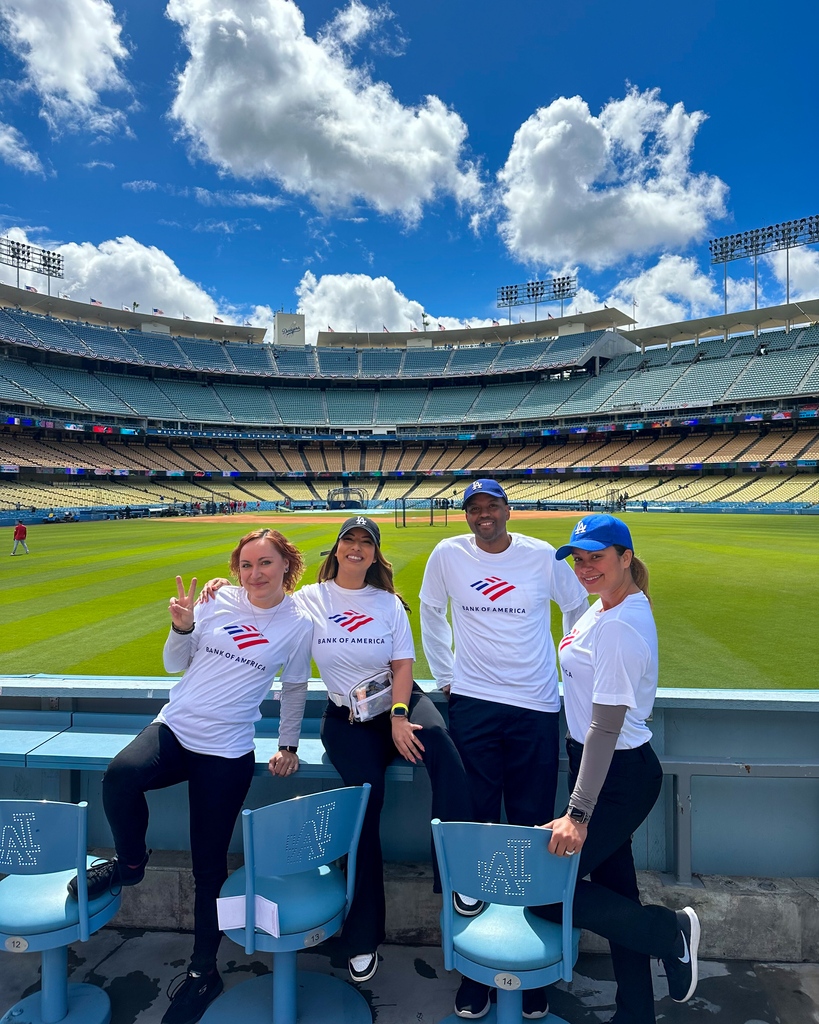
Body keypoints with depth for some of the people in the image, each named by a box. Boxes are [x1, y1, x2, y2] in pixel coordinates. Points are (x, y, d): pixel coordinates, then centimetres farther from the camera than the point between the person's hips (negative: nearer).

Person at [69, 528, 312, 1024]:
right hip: (174, 727, 2)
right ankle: (130, 862, 3)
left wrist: (289, 746, 15)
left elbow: (295, 688, 10)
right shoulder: (219, 602, -1)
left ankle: (204, 970, 31)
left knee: (209, 867, 5)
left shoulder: (298, 625, -4)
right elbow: (177, 664, 7)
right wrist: (181, 627, -12)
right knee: (121, 774, -29)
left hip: (226, 753, -2)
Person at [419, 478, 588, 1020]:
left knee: (533, 827, 6)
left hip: (537, 709, 0)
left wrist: (569, 669, 11)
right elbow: (431, 616, 14)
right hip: (473, 706, 0)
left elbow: (580, 608, 14)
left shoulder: (543, 556, -1)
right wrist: (446, 677, 11)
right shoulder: (448, 555, 0)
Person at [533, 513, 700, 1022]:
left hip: (618, 777, -10)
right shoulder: (614, 602, 5)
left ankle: (670, 930, 12)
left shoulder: (619, 626, -25)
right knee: (614, 887, 19)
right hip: (607, 768, 10)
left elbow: (605, 728, -27)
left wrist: (578, 814, -25)